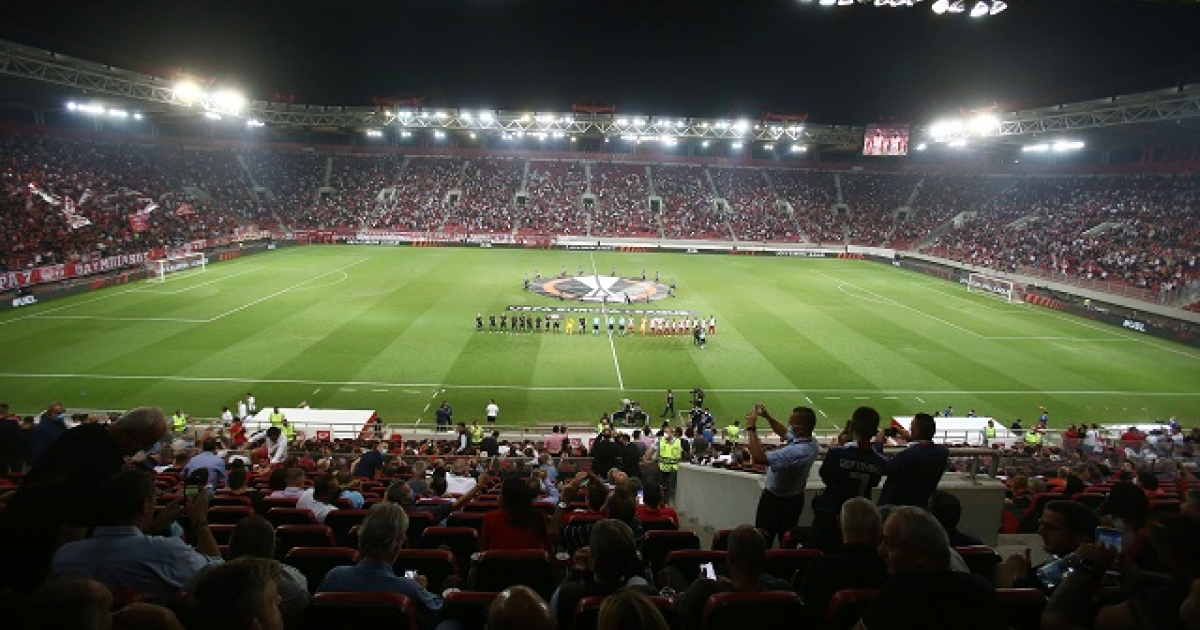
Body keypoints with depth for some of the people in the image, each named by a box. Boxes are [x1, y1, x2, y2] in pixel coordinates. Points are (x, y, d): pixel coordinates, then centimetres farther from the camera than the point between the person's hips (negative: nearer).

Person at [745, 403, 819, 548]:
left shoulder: (796, 452, -38)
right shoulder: (811, 442, -10)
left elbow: (759, 458, -41)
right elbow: (784, 432, 10)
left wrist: (751, 427, -35)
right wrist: (768, 417, -1)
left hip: (775, 501, -8)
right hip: (795, 499, 8)